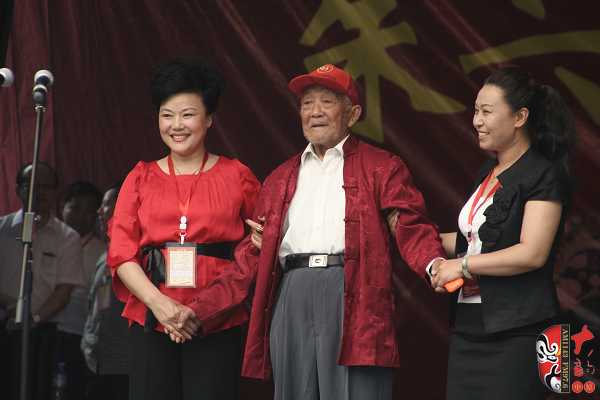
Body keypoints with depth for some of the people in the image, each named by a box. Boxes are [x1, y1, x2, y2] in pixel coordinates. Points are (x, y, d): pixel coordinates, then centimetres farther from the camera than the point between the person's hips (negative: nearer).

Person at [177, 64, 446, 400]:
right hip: (292, 300, 4)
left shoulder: (381, 168, 10)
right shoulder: (281, 179, 22)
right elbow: (251, 259, 19)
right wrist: (199, 310, 11)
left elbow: (411, 227, -2)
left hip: (354, 298, -4)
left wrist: (436, 265, -24)